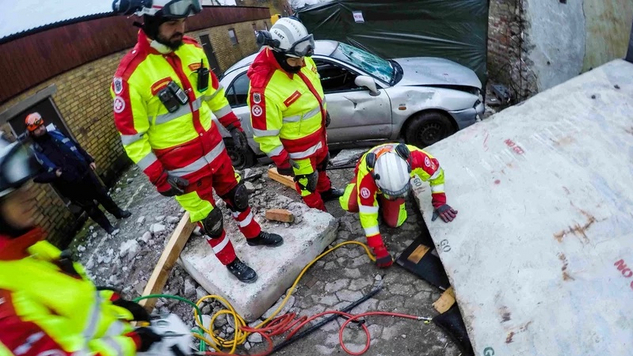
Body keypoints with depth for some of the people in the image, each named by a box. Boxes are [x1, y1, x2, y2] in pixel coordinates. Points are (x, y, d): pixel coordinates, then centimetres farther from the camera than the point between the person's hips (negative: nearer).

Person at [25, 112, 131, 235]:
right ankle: (107, 226, 26)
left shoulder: (55, 134, 3)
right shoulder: (35, 152, -10)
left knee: (102, 194, 17)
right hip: (70, 185, -4)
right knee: (90, 207, 10)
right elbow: (37, 176, -10)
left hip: (85, 172, 4)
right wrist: (54, 174, -23)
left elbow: (76, 146, 13)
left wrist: (89, 160, 10)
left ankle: (118, 212, 36)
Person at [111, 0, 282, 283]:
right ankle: (230, 262, 35)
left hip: (214, 147, 6)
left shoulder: (191, 49, -3)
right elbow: (132, 135, -15)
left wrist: (232, 123, 12)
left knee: (236, 195, 22)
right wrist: (159, 177, -15)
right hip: (182, 165, -5)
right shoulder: (131, 73, -21)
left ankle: (254, 234, 48)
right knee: (208, 216, 11)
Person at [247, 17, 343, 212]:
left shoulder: (300, 60, -12)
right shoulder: (263, 87, -36)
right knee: (307, 181, 16)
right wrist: (281, 161, -18)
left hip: (318, 131, 8)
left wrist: (324, 111, 20)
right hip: (299, 145, -8)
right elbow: (265, 134, -27)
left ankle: (326, 191, 60)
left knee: (321, 165, 32)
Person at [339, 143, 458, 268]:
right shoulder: (366, 175, -46)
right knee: (350, 205, -27)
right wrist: (379, 249, -36)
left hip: (398, 178, 1)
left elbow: (436, 173, -20)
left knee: (393, 222, -14)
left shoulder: (415, 157, -43)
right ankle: (376, 197, 6)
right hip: (371, 181, -1)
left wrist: (439, 203, -18)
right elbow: (367, 213, -38)